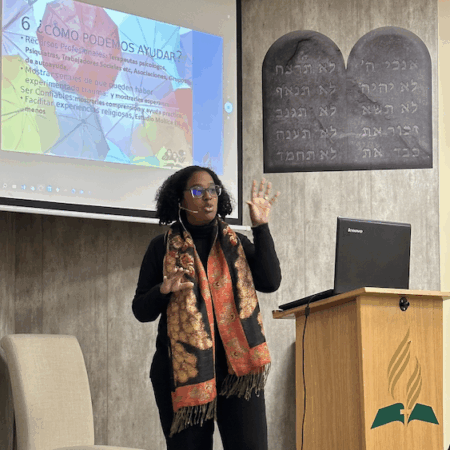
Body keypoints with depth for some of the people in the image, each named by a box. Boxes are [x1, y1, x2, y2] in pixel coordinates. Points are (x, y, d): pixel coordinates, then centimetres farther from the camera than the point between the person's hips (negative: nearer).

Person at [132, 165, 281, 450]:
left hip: (237, 365, 1)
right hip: (183, 369, -1)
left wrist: (261, 228, -3)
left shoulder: (236, 243, 14)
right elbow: (141, 311, 7)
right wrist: (164, 290, -14)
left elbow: (270, 282, -1)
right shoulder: (163, 248, 7)